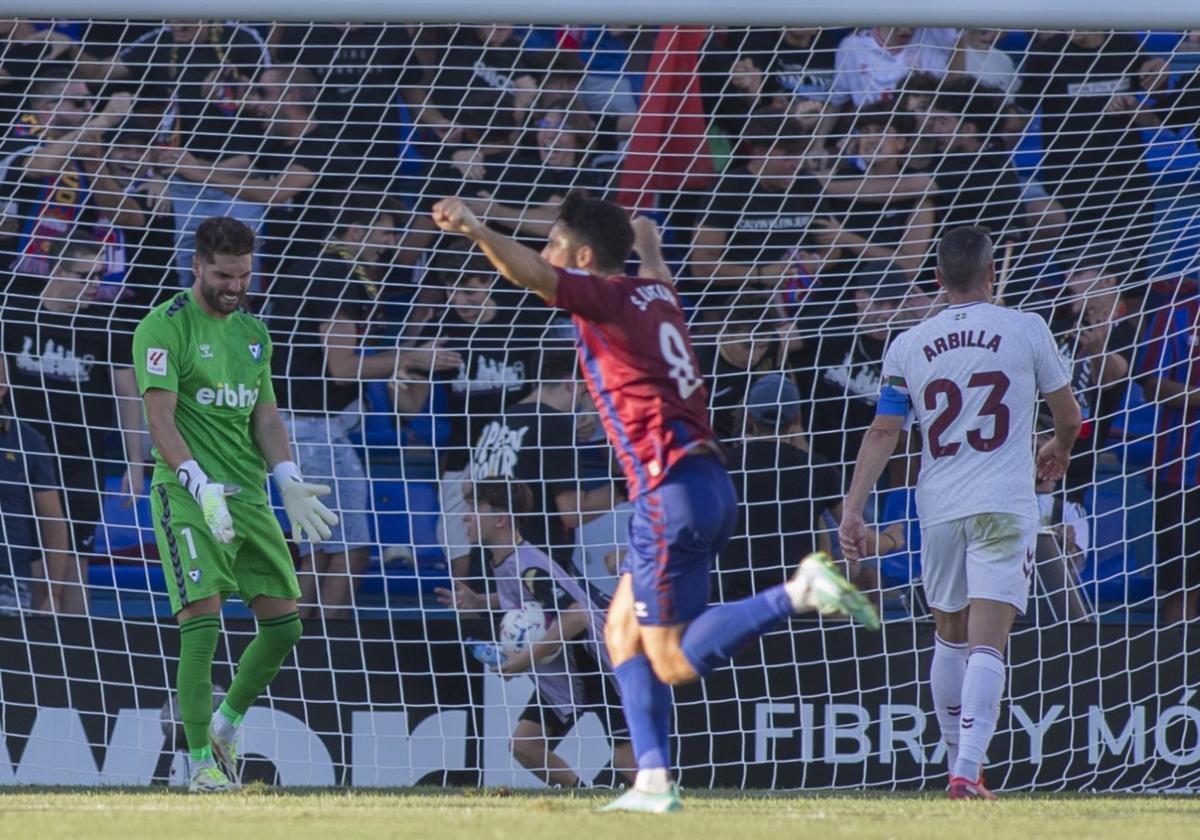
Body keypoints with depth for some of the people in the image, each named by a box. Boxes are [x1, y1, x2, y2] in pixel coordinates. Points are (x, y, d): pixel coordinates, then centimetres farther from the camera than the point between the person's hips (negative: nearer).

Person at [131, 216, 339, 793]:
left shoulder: (253, 332, 17)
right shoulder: (163, 328, -6)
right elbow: (160, 418, -15)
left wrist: (291, 483, 3)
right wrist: (203, 489, -26)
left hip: (249, 496, 7)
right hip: (188, 494, -7)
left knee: (284, 625, 5)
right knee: (201, 624, -15)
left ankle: (226, 724, 25)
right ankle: (202, 762, -12)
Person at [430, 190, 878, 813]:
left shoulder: (604, 296, -5)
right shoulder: (654, 292, 18)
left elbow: (531, 274, -25)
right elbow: (655, 265, 44)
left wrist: (475, 231, -38)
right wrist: (646, 237, 66)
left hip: (670, 491, -9)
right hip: (708, 480, 9)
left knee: (673, 663, -8)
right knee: (623, 630, 14)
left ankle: (801, 592, -18)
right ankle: (653, 781, 9)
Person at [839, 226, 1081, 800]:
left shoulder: (908, 347, 5)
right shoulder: (1026, 330, 0)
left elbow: (883, 433, 2)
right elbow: (1068, 415, 11)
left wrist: (852, 510, 3)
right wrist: (1059, 451, 33)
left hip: (938, 509, 3)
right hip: (1004, 506, -3)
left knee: (950, 635, 20)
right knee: (986, 644, -10)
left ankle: (958, 762, 28)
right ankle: (968, 770, -23)